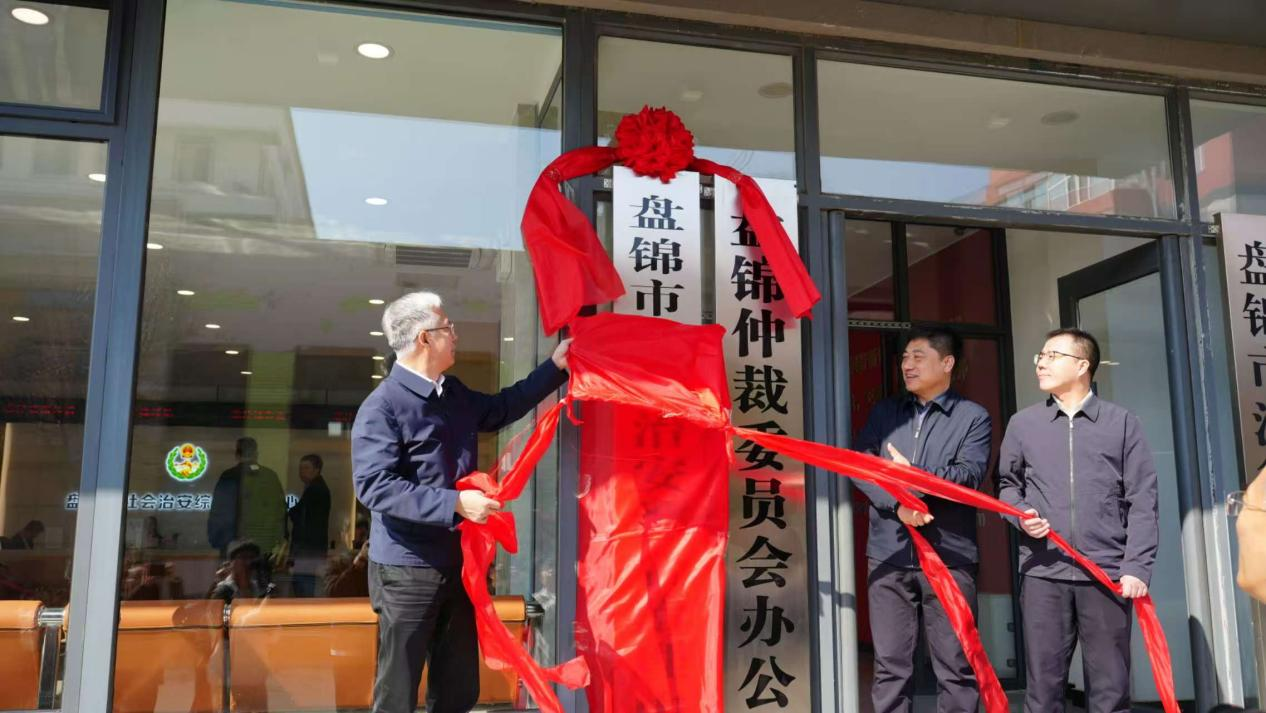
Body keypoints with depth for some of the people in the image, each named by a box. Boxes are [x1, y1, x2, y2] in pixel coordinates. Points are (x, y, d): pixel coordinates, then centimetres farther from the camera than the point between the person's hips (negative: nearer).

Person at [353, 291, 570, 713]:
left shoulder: (454, 394, 9)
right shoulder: (382, 406, -17)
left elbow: (501, 409, 27)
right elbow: (375, 487, -25)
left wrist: (555, 366, 24)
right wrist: (455, 504, -27)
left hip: (457, 563, 8)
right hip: (407, 569, -8)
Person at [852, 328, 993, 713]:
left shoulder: (974, 417, 6)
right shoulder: (884, 412, 15)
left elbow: (970, 474, -8)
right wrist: (897, 503, -13)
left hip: (949, 555, -2)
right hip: (888, 553, 2)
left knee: (955, 664, 5)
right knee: (890, 663, 6)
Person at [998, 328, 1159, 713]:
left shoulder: (1122, 422, 6)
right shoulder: (1022, 423, 10)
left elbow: (1142, 501, 2)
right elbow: (1007, 484, 18)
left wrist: (1137, 567, -6)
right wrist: (1020, 515, -4)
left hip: (1107, 572, -1)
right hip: (1043, 572, 1)